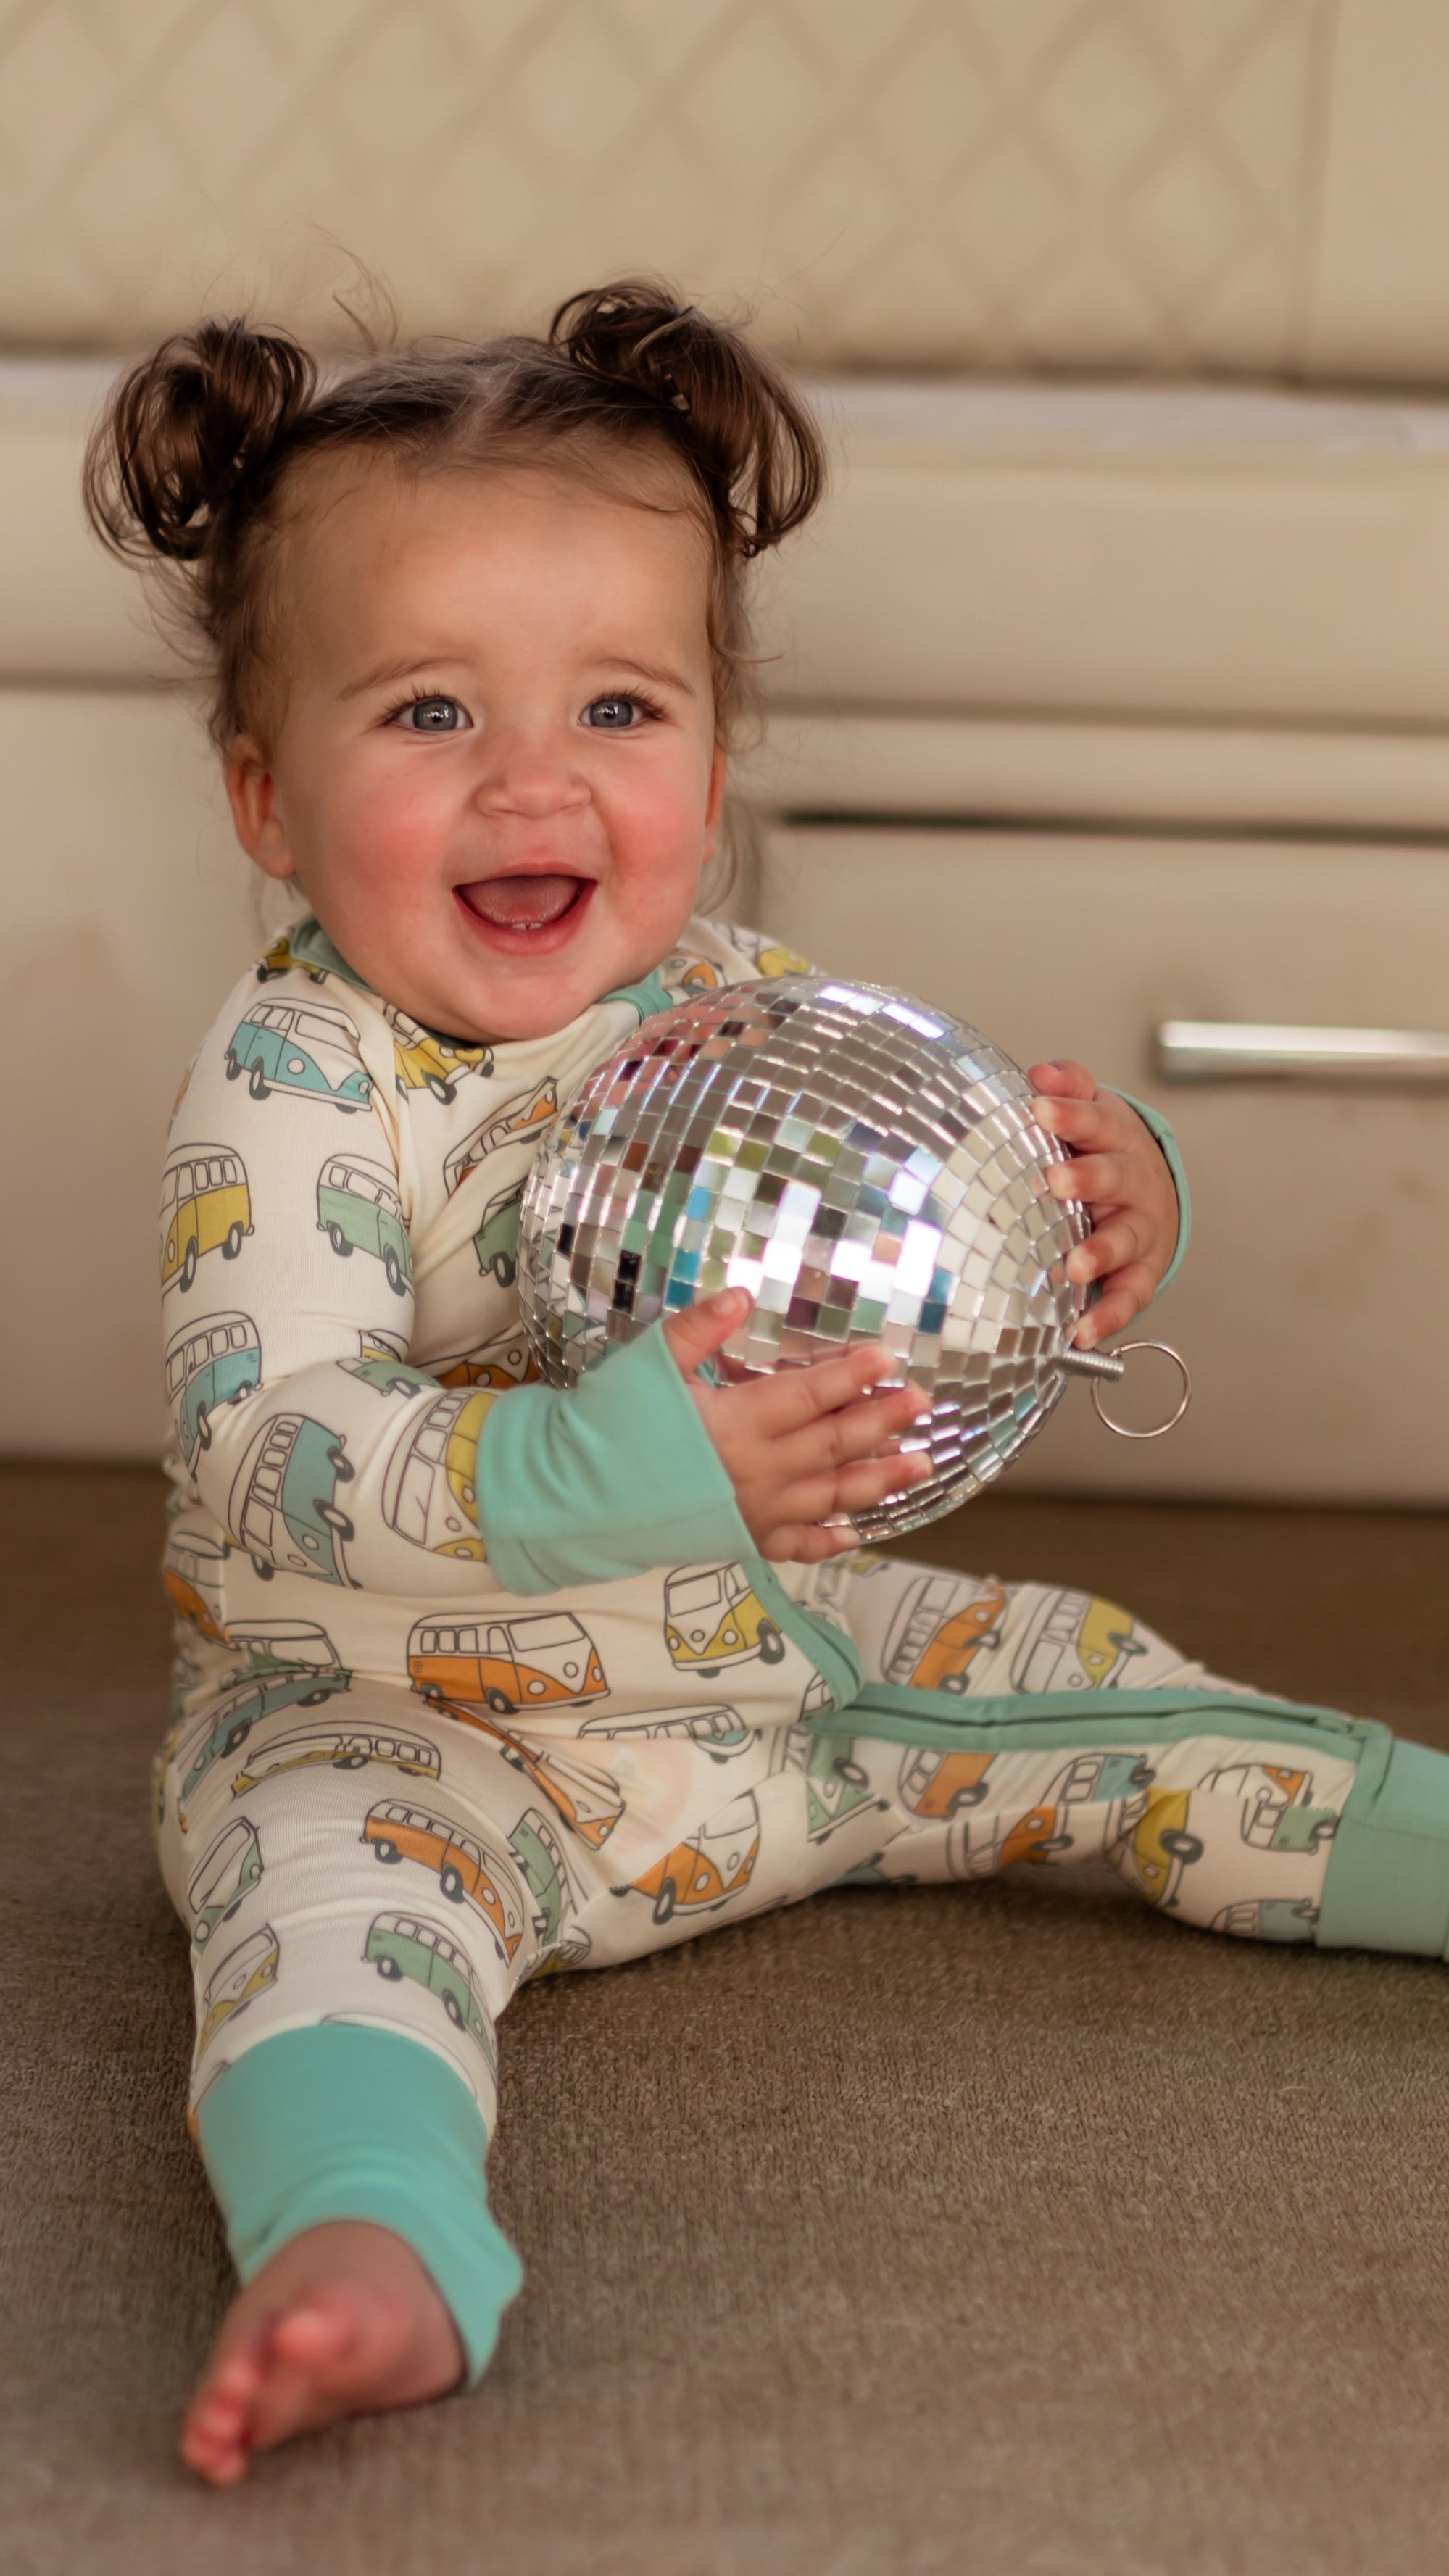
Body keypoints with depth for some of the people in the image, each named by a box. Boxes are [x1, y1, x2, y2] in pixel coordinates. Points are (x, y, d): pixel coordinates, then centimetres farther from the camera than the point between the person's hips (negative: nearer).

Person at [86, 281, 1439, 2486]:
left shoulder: (746, 1007, -1)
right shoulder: (294, 1084, -19)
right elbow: (263, 1470, -30)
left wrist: (1107, 1204, -16)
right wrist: (611, 1476, -45)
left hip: (778, 1666, 6)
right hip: (403, 1720, -6)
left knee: (1114, 1712, 4)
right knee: (327, 1861, -35)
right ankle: (364, 2245, -56)